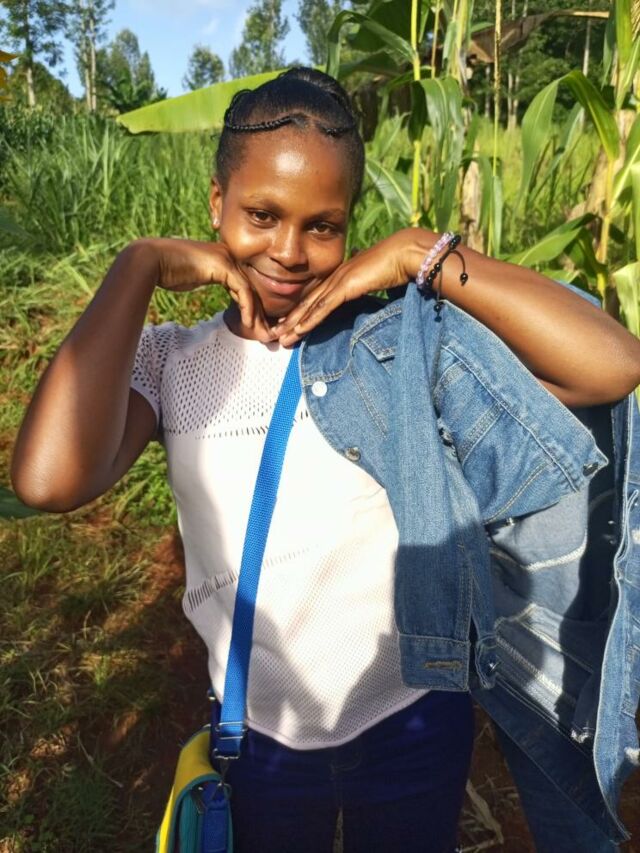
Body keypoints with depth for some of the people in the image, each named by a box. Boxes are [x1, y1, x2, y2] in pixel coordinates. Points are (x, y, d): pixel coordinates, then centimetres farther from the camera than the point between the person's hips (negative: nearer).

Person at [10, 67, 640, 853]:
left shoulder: (406, 335, -13)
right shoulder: (169, 360, -10)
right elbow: (50, 481, -29)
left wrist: (423, 255, -21)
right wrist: (138, 268, -21)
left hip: (414, 717, 0)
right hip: (261, 731, 1)